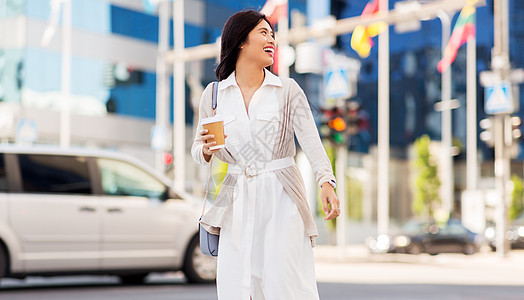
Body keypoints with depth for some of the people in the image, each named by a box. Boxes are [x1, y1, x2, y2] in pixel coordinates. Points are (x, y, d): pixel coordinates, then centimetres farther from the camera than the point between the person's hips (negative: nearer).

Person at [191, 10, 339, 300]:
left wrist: (326, 182, -24)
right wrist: (206, 149, -13)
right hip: (239, 200, 2)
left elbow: (311, 140, -9)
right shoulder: (213, 94, 6)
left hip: (281, 199, -1)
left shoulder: (288, 89, 2)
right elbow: (198, 148, 11)